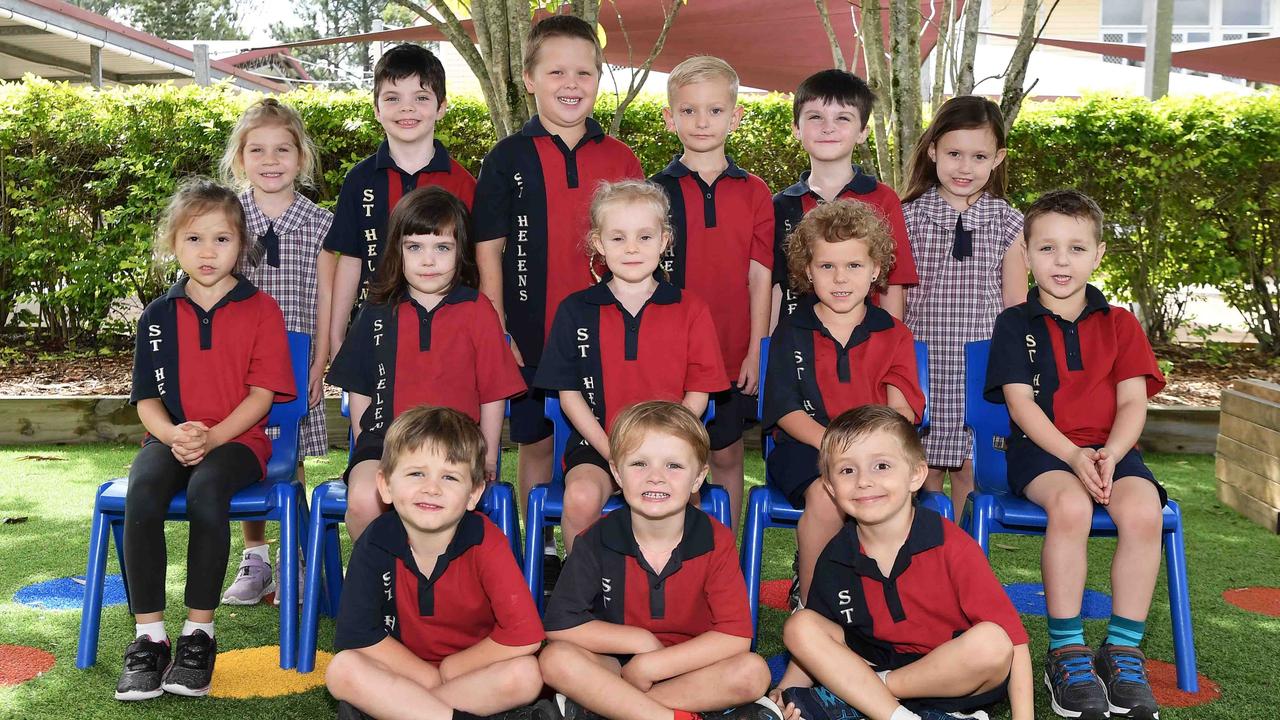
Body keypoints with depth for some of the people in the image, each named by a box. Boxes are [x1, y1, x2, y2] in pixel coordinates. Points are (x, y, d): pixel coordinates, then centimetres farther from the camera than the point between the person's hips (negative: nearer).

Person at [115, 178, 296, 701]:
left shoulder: (261, 310, 3)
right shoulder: (158, 316, 11)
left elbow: (261, 394, -3)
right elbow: (147, 397, 7)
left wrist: (211, 436, -18)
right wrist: (173, 435, -15)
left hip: (237, 438, -2)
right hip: (172, 438, 3)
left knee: (207, 487, -35)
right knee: (142, 490, -30)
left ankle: (199, 634, -23)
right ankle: (148, 636, -22)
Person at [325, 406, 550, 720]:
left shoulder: (485, 540, -20)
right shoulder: (375, 544, -15)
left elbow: (525, 636, -25)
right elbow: (356, 637, -17)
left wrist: (448, 669, -16)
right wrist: (433, 677, -17)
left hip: (472, 672, -1)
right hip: (402, 672, 1)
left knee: (526, 675, -30)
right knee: (342, 670, -26)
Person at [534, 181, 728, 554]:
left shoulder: (689, 309, 5)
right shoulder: (576, 310, 6)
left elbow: (698, 392, 3)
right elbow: (569, 393, 4)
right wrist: (611, 452, -8)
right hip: (596, 443, 1)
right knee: (581, 497, -29)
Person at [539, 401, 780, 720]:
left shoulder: (716, 542, -12)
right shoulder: (598, 540, -10)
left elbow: (736, 636, -19)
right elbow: (559, 623, -13)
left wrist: (649, 665, -23)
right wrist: (640, 640, -17)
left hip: (690, 667, 1)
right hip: (614, 667, 0)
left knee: (753, 672, -28)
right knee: (555, 659, -27)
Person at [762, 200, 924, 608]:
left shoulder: (894, 335, 14)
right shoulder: (791, 334, 9)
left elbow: (903, 408, 2)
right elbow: (785, 410, -1)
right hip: (807, 447, -1)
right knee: (826, 497, -33)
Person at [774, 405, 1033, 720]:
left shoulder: (951, 546, -18)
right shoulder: (835, 558, -6)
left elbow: (1012, 636, -19)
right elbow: (816, 643, 7)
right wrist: (789, 688, -11)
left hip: (957, 676, -3)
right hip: (873, 665, 3)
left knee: (991, 643, -34)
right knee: (799, 626, -15)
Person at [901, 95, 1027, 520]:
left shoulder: (1007, 223, 5)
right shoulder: (908, 217, 2)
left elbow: (1016, 306, 8)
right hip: (923, 364, 0)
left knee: (971, 469, 5)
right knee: (924, 468, 6)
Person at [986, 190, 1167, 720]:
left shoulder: (1119, 324, 13)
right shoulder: (1015, 324, 7)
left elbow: (1133, 402, 4)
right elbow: (1021, 403, -3)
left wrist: (1109, 454, -16)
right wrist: (1074, 456, -18)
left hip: (1111, 449, 3)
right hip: (1041, 449, -2)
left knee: (1142, 511, -30)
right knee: (1070, 505, -35)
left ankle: (1122, 651, -15)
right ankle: (1065, 651, -22)